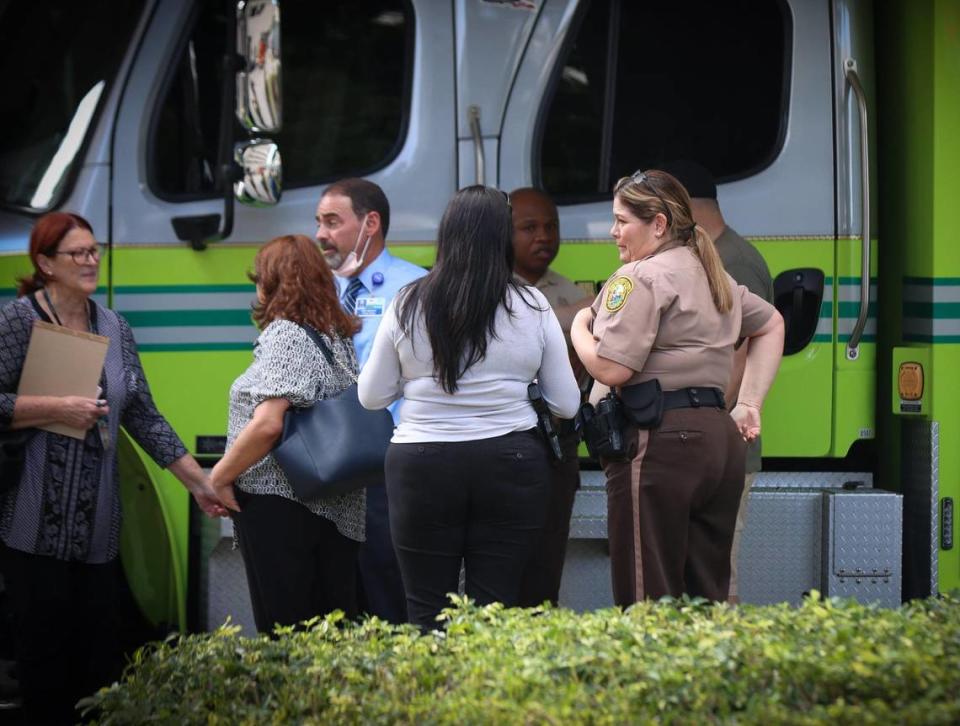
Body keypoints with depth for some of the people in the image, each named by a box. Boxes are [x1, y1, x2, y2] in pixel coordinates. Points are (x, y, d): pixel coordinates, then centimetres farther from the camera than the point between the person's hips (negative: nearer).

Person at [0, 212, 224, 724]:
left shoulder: (114, 329, 12)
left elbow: (143, 417, 13)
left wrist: (200, 483, 10)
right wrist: (57, 409, -16)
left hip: (97, 526, 5)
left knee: (99, 650, 3)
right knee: (46, 651, -3)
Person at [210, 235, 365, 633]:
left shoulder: (285, 335, -11)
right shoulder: (340, 336, 13)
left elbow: (267, 423, -22)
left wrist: (219, 478, -11)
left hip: (280, 508, -8)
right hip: (338, 510, 8)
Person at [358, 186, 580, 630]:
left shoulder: (408, 307, -2)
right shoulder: (532, 308, -2)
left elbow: (371, 397, 6)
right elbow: (566, 405, 4)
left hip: (422, 466, 0)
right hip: (510, 465, 0)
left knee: (427, 614, 5)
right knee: (496, 609, 4)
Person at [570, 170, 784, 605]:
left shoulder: (640, 278, -8)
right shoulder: (712, 275, 20)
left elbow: (611, 369, -15)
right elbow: (771, 325, 34)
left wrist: (578, 329, 4)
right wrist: (749, 403, 26)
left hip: (659, 442, -9)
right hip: (720, 437, 9)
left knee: (647, 601, -8)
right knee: (708, 597, 10)